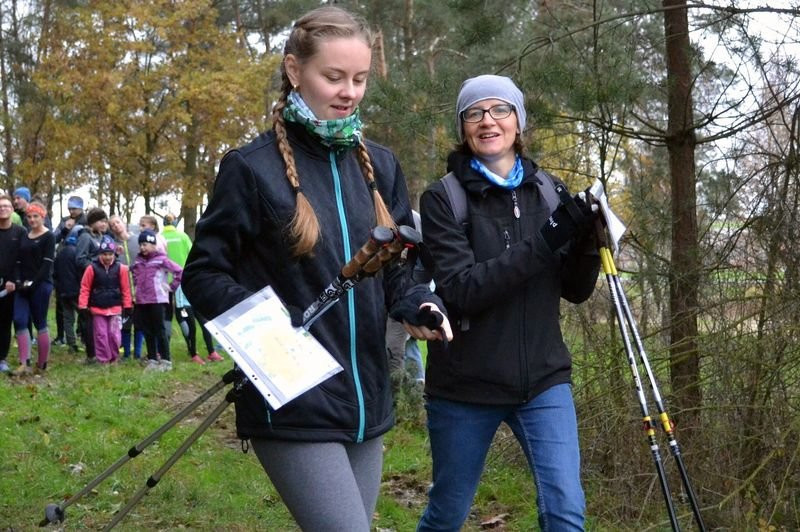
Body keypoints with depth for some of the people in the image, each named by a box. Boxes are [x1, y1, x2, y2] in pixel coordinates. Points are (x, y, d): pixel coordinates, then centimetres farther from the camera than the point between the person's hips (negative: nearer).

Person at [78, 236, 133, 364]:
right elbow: (85, 288, -2)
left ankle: (114, 359, 16)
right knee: (101, 334, 3)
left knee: (114, 334, 0)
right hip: (97, 309, 0)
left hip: (115, 308, 0)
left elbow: (126, 289, 2)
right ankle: (103, 360, 12)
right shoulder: (92, 268, -5)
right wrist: (83, 306, -5)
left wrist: (128, 306, 3)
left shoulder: (120, 268, -3)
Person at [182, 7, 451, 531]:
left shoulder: (379, 166, 9)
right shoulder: (253, 168, -7)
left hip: (366, 402, 6)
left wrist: (419, 306, -7)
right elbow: (203, 275, -5)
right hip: (293, 406, -6)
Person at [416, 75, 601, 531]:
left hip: (544, 380, 2)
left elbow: (576, 291, 5)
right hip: (465, 387, -2)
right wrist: (544, 243, -26)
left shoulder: (548, 192, 3)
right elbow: (461, 291, -20)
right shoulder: (443, 198, -8)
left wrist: (587, 243, -15)